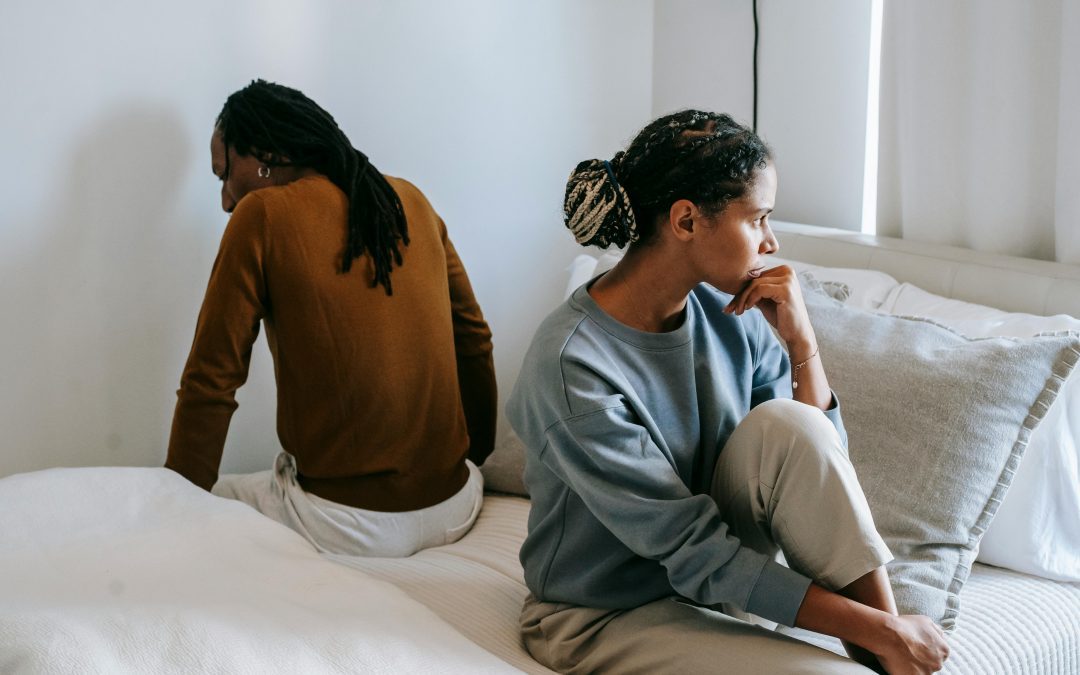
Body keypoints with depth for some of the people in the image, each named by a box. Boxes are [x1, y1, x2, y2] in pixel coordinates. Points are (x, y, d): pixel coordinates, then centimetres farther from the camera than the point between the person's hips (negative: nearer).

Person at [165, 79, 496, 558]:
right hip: (457, 508, 6)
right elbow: (474, 339, 14)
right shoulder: (409, 200, 8)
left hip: (349, 526, -5)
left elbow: (211, 380, -7)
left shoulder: (261, 216, -7)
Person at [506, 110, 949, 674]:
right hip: (603, 620, -6)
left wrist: (800, 339, -16)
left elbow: (821, 466, -2)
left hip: (714, 574, 6)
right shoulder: (573, 366, -27)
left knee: (789, 423, -22)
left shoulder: (731, 314, -5)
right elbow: (694, 554, -26)